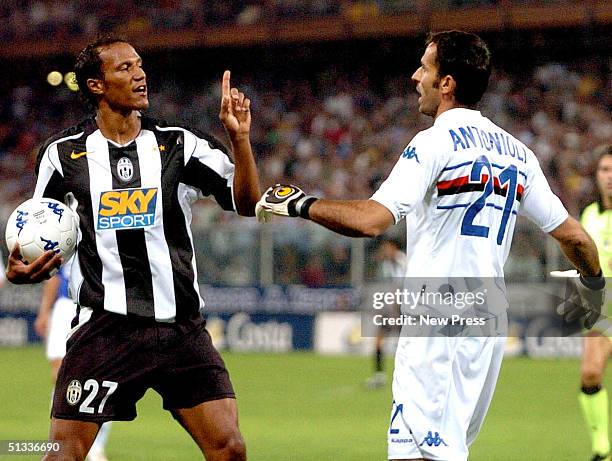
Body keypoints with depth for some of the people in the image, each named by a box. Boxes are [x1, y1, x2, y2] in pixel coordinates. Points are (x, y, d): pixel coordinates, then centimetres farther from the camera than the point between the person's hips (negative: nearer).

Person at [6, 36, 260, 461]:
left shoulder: (180, 144, 4)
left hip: (180, 326, 1)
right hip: (103, 326, -1)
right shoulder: (64, 153, 4)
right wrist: (23, 269, -6)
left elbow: (247, 202, -2)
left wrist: (239, 138, -16)